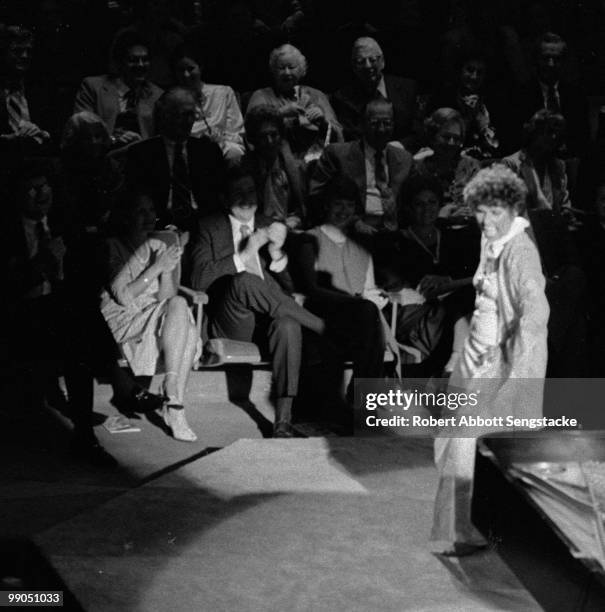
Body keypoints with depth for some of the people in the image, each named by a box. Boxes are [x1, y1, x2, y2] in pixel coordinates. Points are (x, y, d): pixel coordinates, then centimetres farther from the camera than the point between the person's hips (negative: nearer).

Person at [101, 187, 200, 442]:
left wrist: (168, 271, -14)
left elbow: (164, 297, 6)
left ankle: (174, 405, -33)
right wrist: (156, 268, -15)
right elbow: (123, 296, -11)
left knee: (188, 335, -30)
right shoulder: (113, 248, 0)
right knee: (178, 306, -30)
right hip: (122, 321, -5)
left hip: (155, 320, 5)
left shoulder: (158, 247, 16)